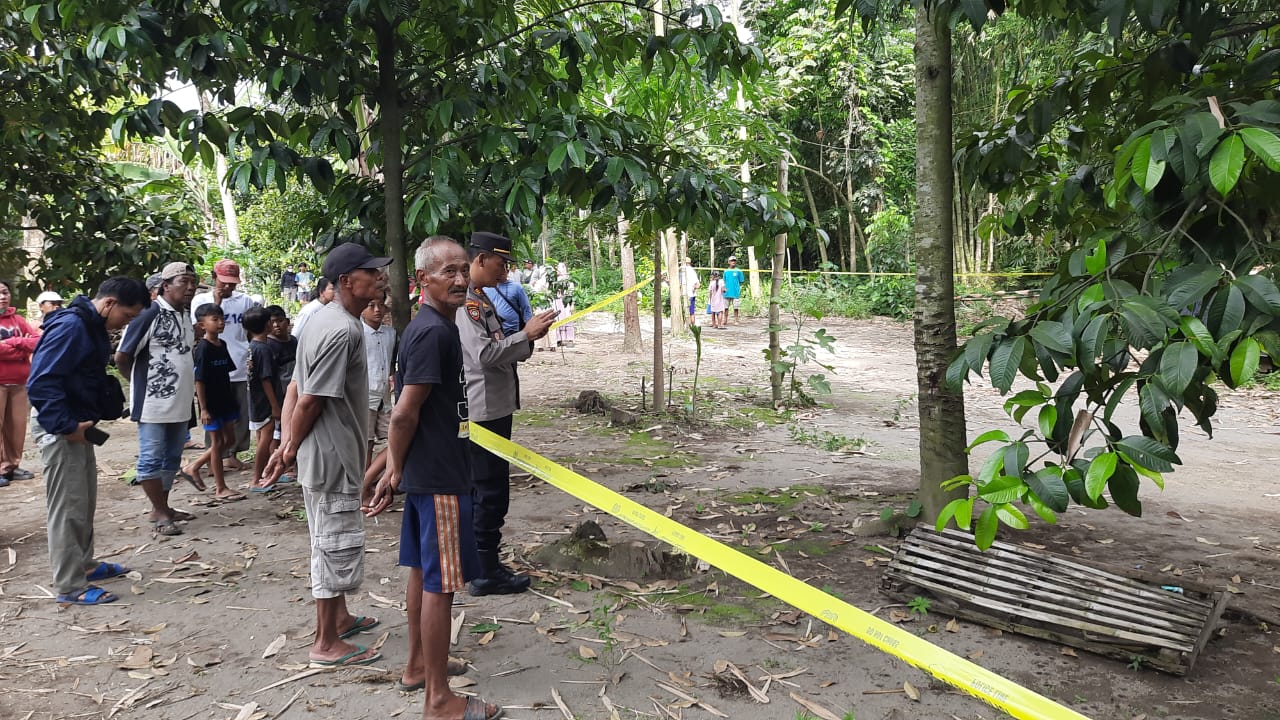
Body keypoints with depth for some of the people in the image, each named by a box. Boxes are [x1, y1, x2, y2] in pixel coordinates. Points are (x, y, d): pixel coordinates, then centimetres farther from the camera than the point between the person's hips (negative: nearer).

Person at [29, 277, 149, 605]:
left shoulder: (93, 327, 9)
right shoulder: (70, 326, -22)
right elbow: (40, 384, -27)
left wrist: (80, 423, 10)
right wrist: (67, 426, -23)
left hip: (77, 426, 10)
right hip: (60, 431, -10)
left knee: (85, 502, 19)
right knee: (67, 508, -3)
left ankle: (84, 565, 33)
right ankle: (70, 586, 5)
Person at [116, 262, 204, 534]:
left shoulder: (185, 315, 11)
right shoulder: (150, 313, -14)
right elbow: (121, 357, -11)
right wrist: (143, 385, 2)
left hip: (179, 402, 8)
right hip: (153, 403, -8)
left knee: (172, 458, 15)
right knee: (151, 459, 1)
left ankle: (162, 508, 26)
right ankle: (160, 513, 8)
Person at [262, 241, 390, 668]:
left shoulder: (328, 320, 10)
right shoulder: (343, 331, -22)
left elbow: (296, 389, 9)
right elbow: (310, 401, -21)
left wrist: (287, 443, 4)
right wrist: (291, 452, -8)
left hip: (326, 455, 10)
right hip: (332, 456, -10)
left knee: (330, 541, 20)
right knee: (337, 544, -1)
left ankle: (339, 618, 35)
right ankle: (326, 643, 10)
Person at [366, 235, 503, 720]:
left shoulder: (430, 326, 11)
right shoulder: (434, 331, -20)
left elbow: (407, 411, 14)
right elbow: (404, 413, -21)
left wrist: (393, 469, 14)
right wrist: (396, 471, -8)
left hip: (424, 473, 10)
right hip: (440, 477, -10)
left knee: (422, 569, 19)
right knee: (441, 581, -2)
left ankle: (417, 666, 34)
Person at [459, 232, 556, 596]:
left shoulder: (481, 299, 16)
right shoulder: (465, 302, -16)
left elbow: (499, 352, 19)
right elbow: (484, 354, -26)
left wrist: (528, 337, 4)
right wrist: (526, 334, -19)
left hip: (495, 408, 10)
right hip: (483, 411, -10)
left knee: (487, 490, 16)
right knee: (491, 493, -3)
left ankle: (482, 564, 27)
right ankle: (486, 573, 6)